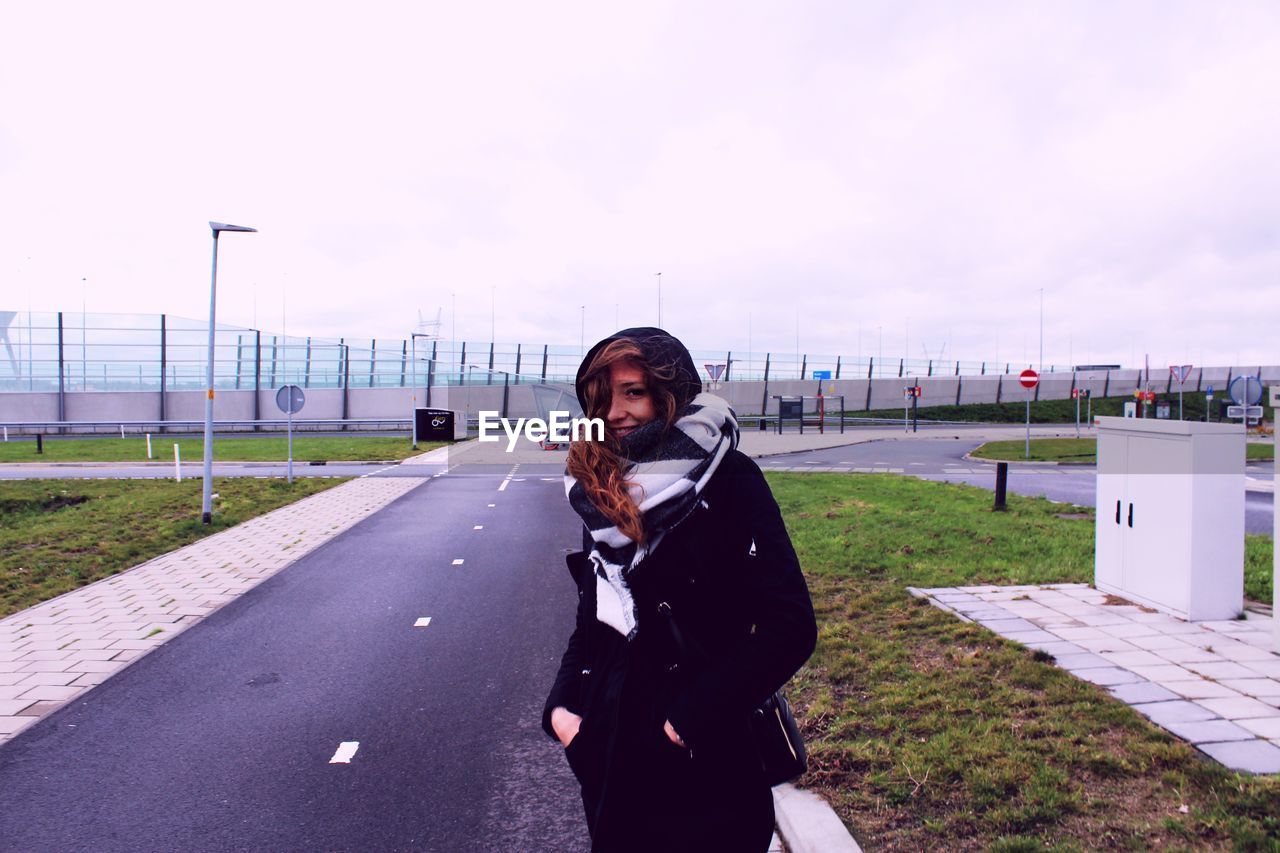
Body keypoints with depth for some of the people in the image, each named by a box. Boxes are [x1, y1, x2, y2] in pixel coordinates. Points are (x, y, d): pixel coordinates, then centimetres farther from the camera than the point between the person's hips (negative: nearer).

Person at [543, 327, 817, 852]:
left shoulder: (726, 480, -12)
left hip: (703, 768, -5)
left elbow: (790, 626, -17)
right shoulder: (604, 494, 6)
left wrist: (692, 719, -19)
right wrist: (560, 705, 0)